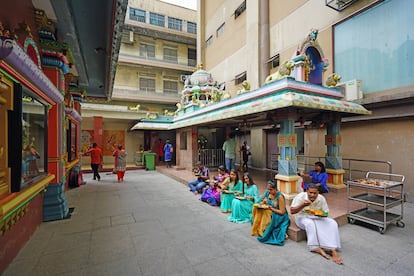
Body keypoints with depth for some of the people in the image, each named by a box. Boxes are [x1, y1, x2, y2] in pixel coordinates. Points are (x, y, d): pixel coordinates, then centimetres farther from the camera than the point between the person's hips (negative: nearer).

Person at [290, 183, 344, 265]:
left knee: (332, 223, -20)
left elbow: (326, 213, 1)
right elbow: (292, 211, -21)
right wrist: (303, 205, -36)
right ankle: (317, 248, -25)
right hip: (302, 217, -4)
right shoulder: (300, 197, -20)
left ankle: (333, 250, -22)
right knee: (310, 223, -36)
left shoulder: (321, 198, -10)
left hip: (317, 218, 4)